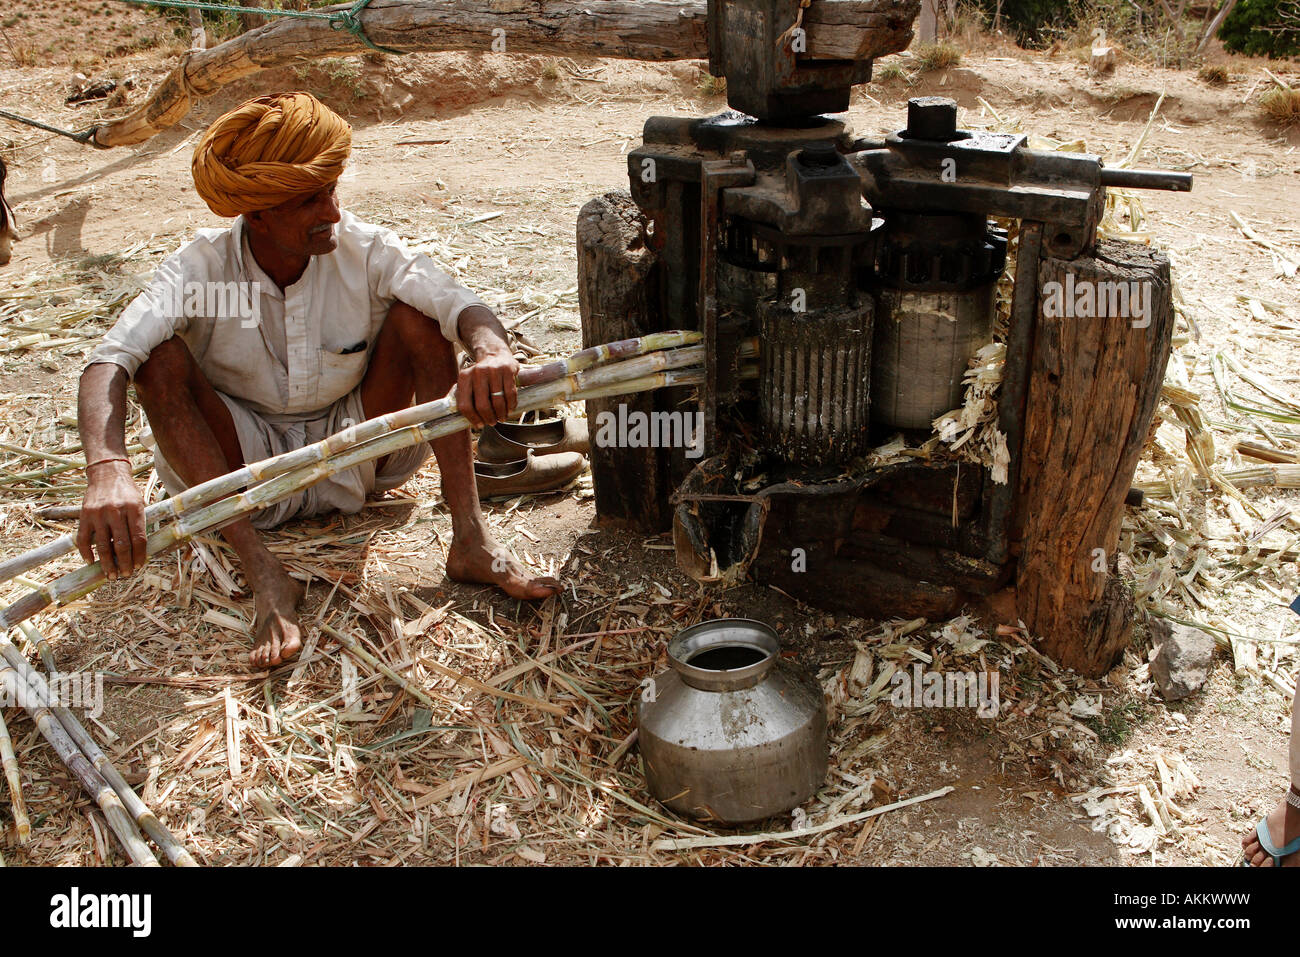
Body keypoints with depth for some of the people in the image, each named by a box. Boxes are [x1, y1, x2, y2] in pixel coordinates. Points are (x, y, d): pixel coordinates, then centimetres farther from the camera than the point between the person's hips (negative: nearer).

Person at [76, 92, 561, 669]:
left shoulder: (365, 250, -14)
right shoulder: (203, 268, -18)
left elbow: (462, 305, -29)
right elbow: (109, 361, -32)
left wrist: (490, 349, -55)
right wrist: (107, 470, -52)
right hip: (243, 471, 0)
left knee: (417, 313, -20)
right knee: (161, 359, -27)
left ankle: (470, 541, -26)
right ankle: (264, 577, -33)